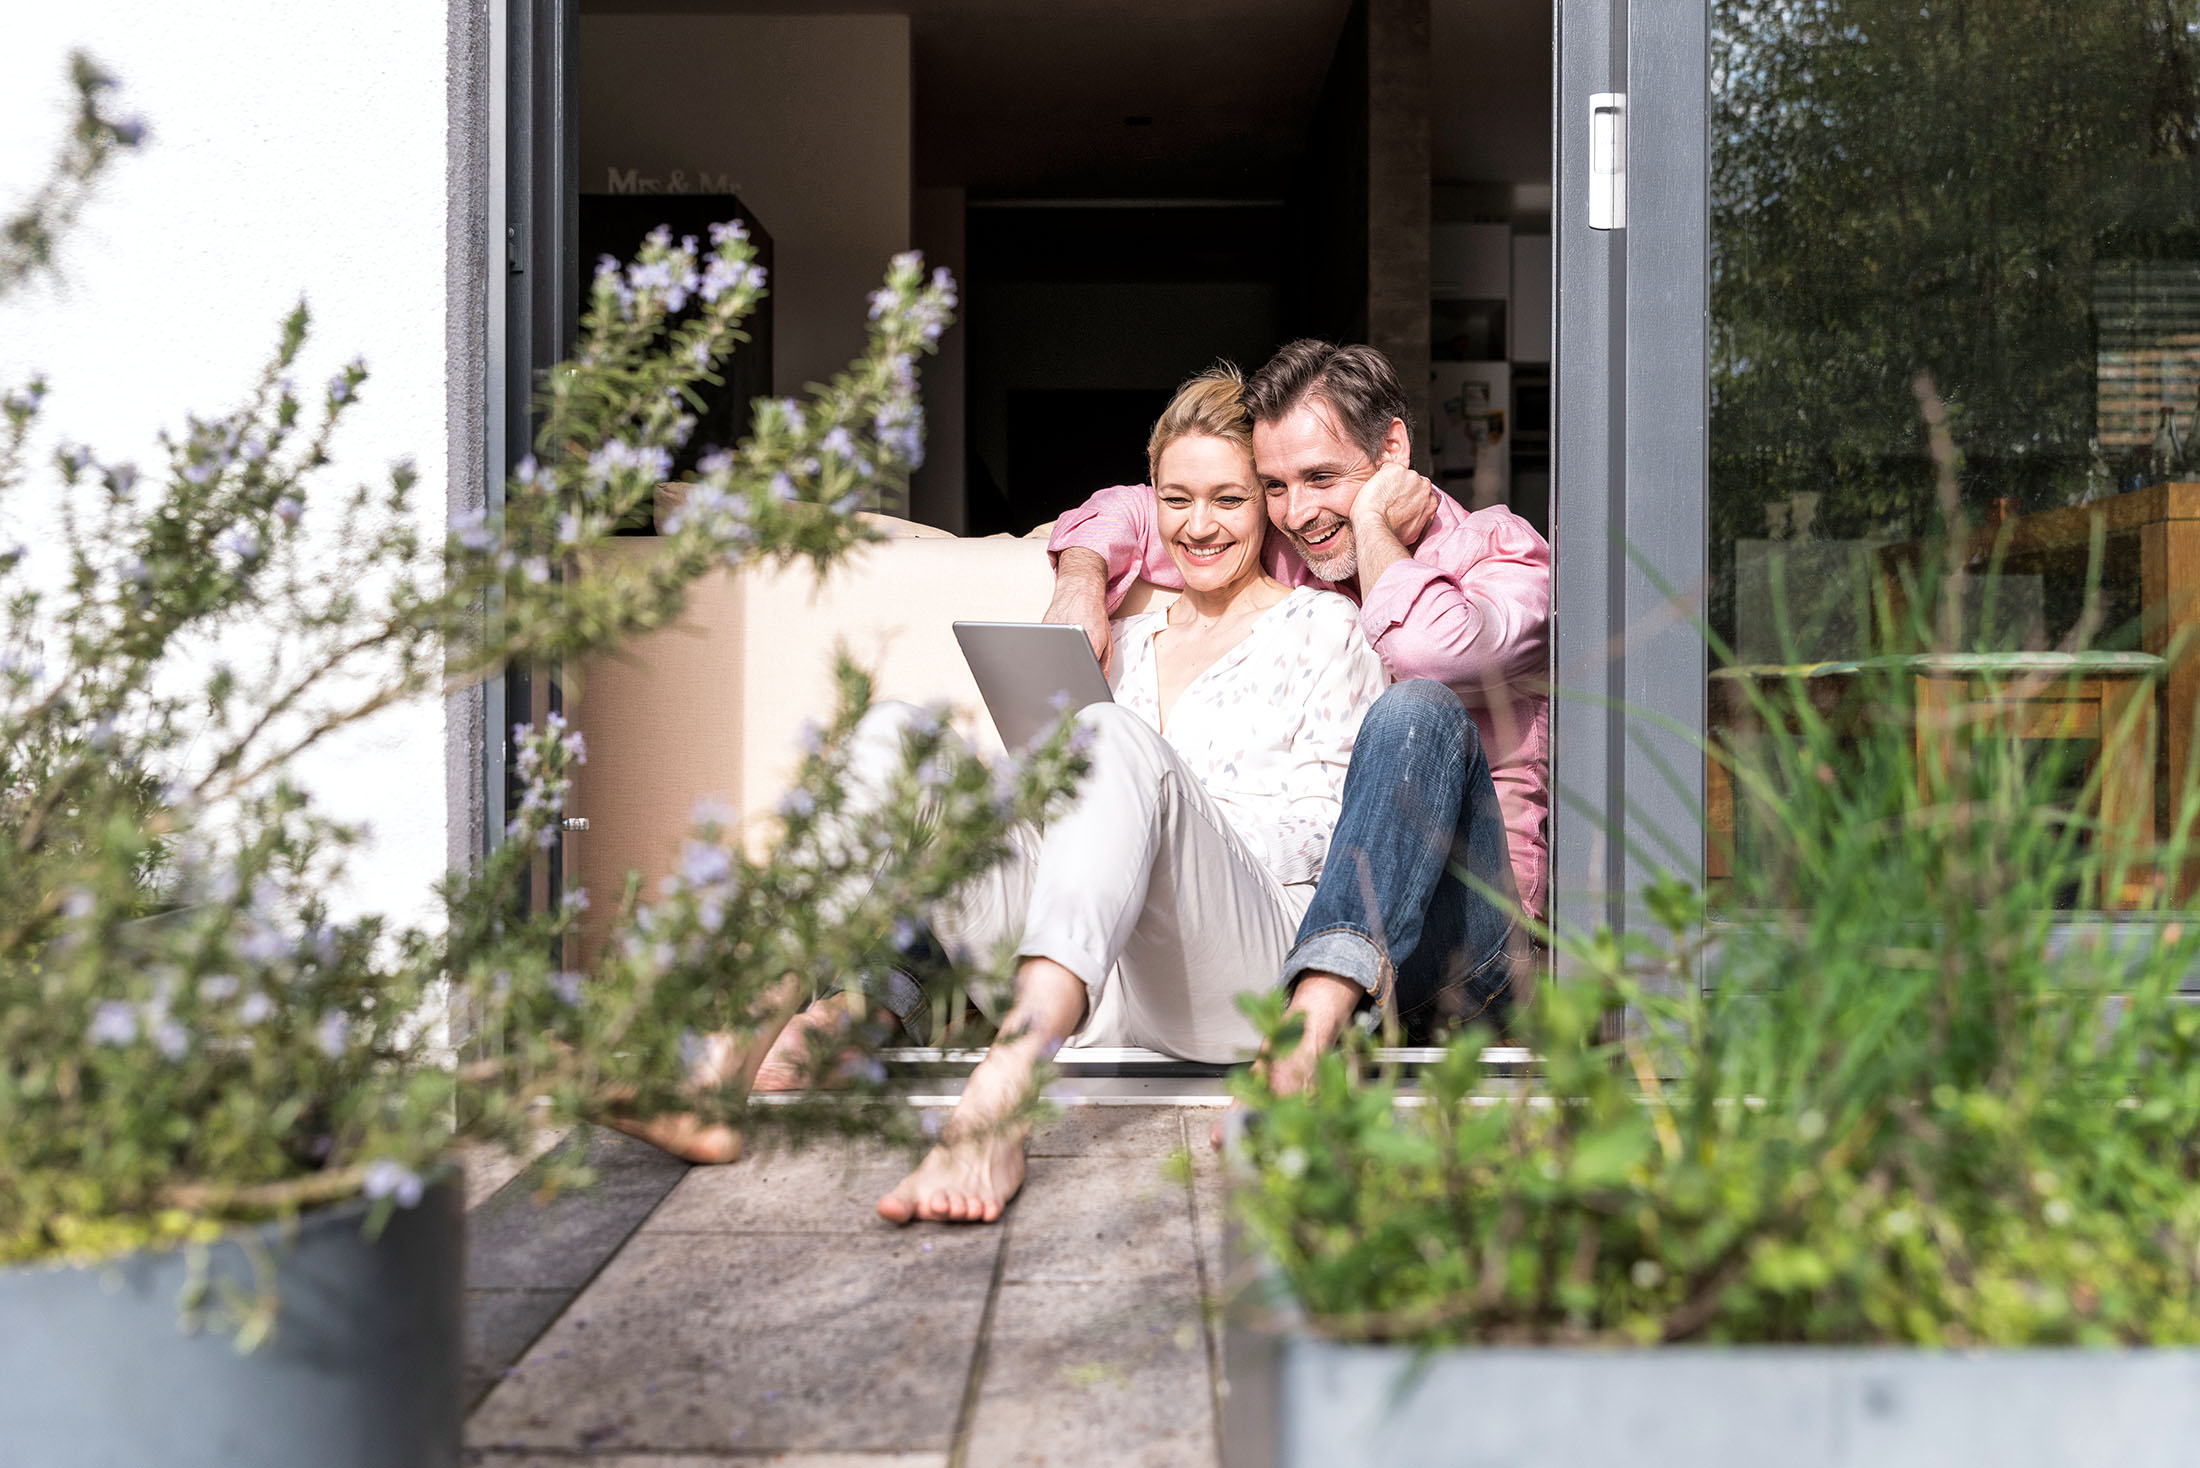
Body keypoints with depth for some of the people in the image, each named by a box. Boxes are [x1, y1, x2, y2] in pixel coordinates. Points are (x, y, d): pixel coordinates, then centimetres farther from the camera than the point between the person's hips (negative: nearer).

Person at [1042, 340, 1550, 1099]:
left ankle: (1309, 1027, -49)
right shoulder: (1286, 557, 14)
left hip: (1450, 943, -4)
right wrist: (1083, 580, -1)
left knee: (1419, 711, -33)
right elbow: (1126, 511, 21)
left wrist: (1372, 523, -7)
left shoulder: (1503, 555, -1)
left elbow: (1429, 650, -25)